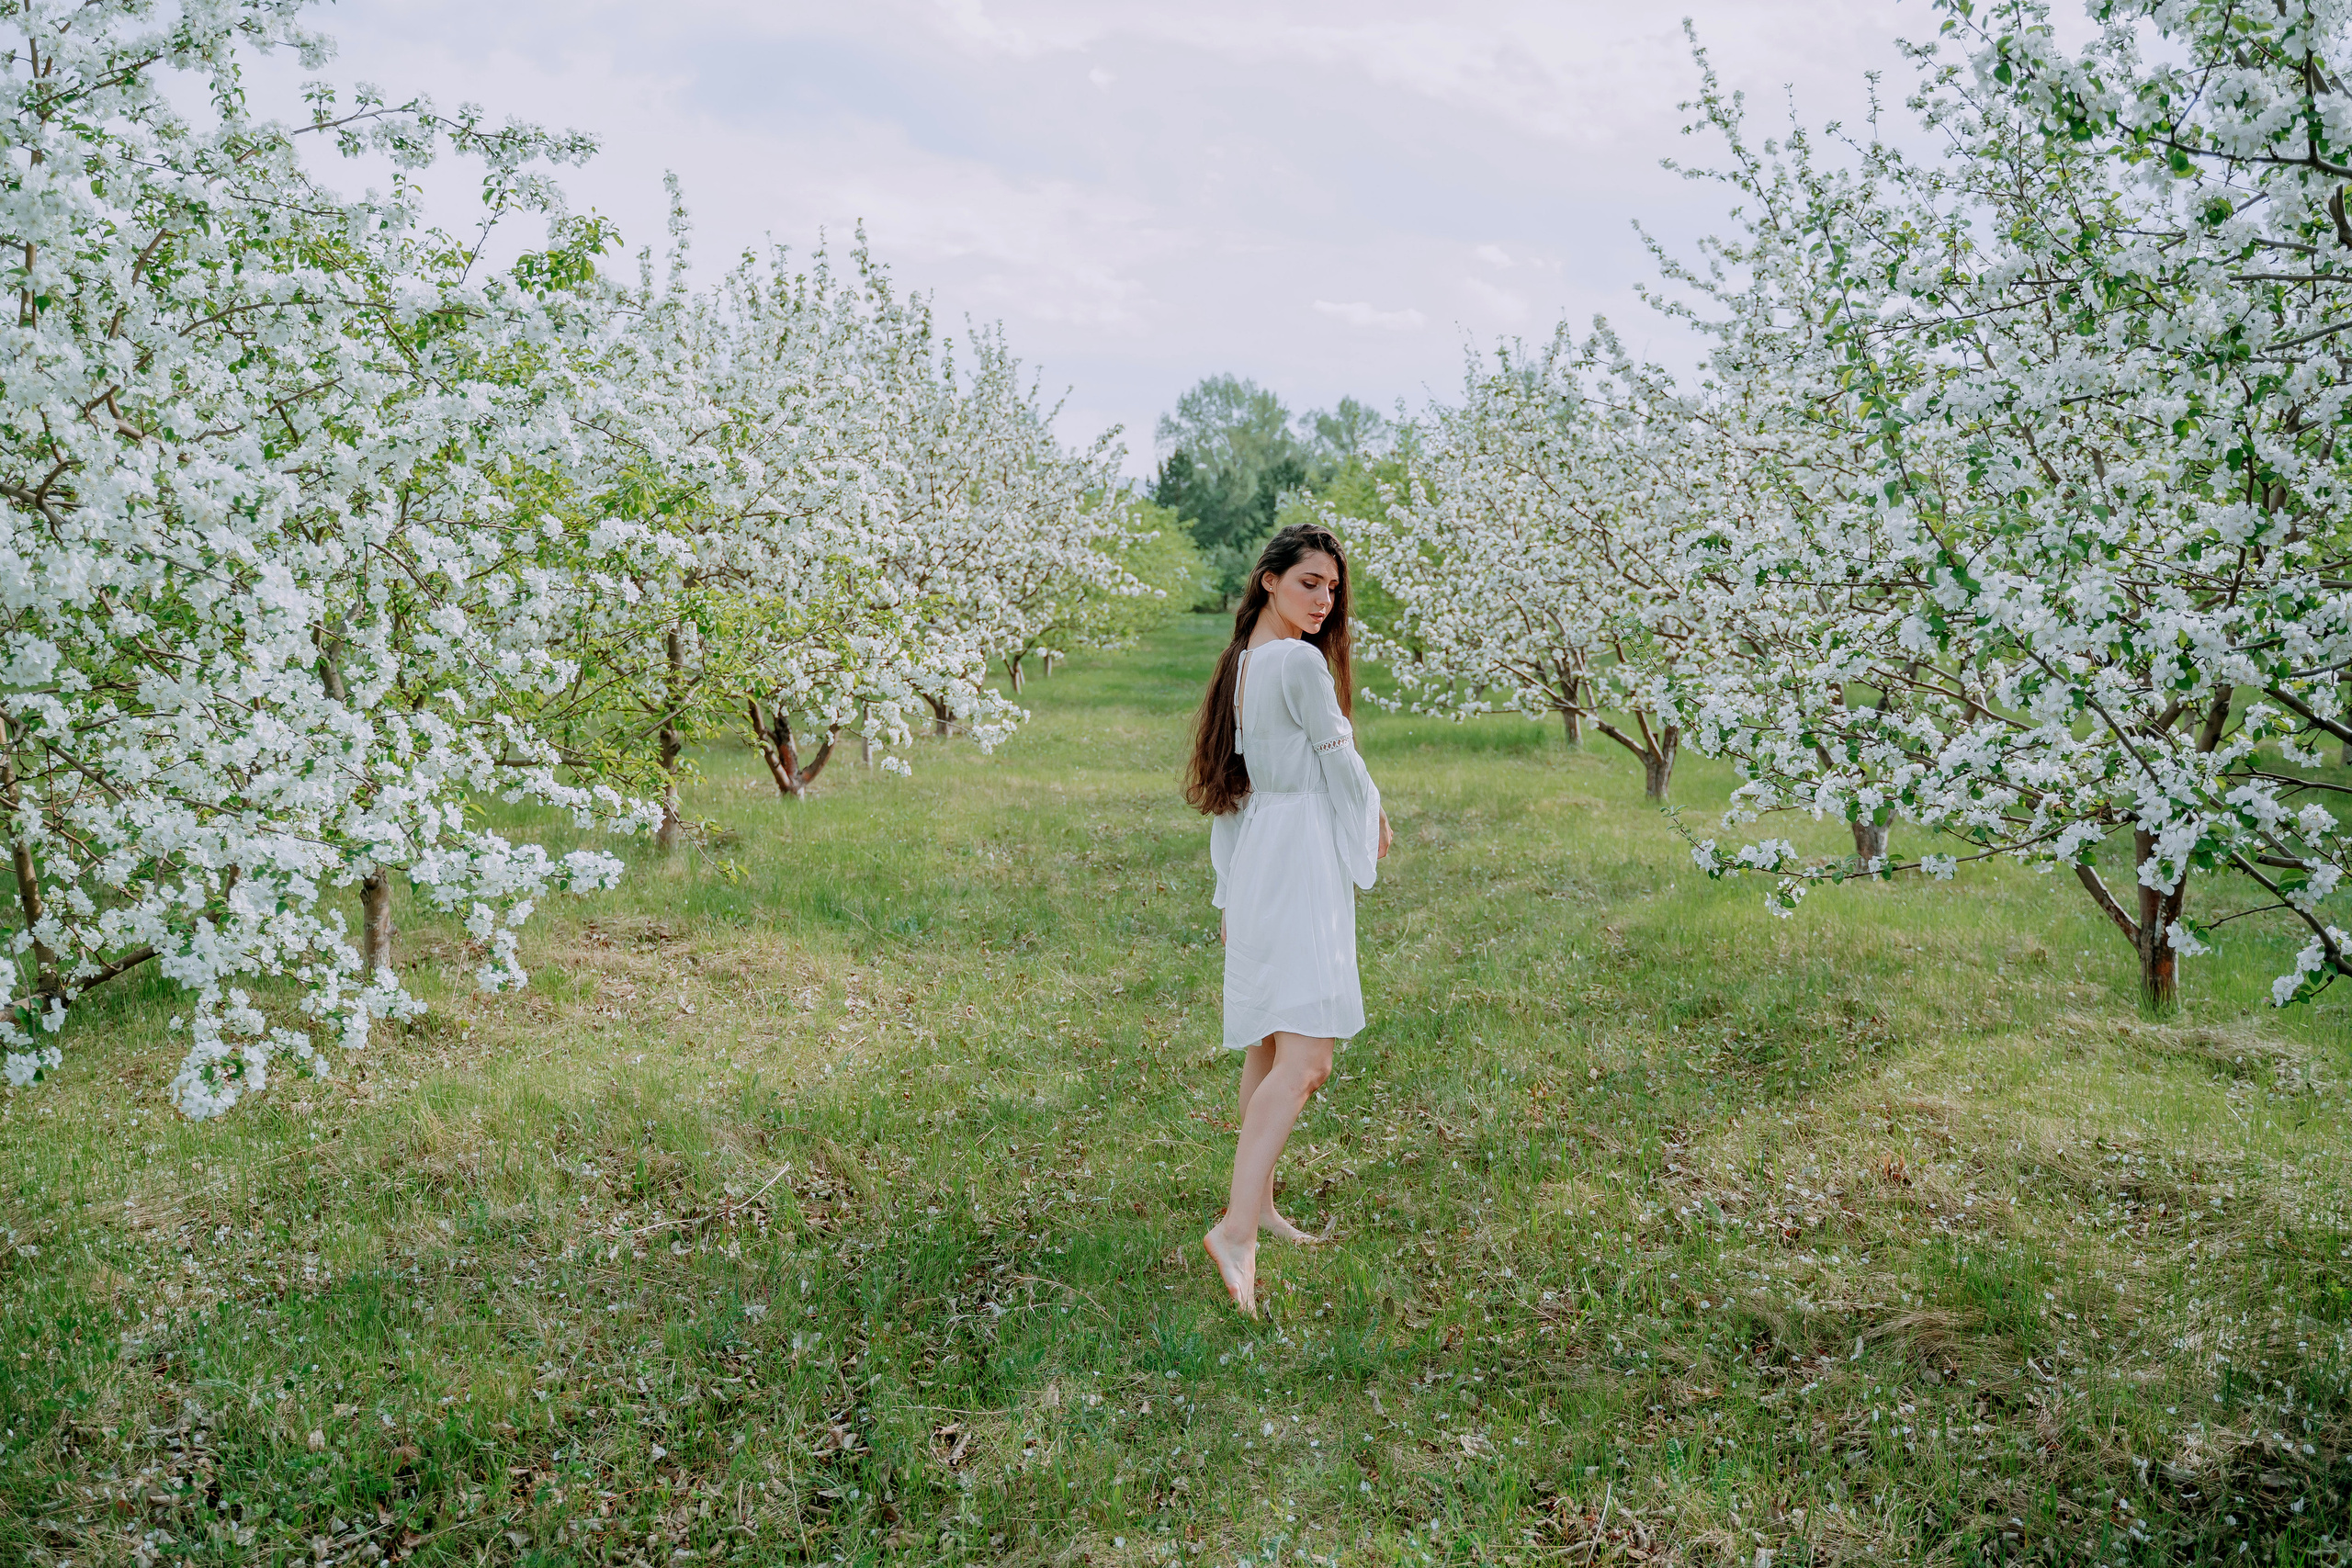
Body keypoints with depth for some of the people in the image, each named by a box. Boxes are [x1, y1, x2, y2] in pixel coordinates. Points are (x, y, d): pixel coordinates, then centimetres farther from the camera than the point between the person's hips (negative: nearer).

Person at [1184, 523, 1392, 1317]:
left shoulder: (1239, 663, 14)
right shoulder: (1301, 662, -14)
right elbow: (1340, 760, -6)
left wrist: (1228, 895, 20)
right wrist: (1377, 819, 15)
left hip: (1257, 859, 10)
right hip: (1301, 857, -10)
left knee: (1267, 1049, 17)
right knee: (1303, 1059, -16)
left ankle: (1258, 1204, 27)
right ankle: (1236, 1230, -23)